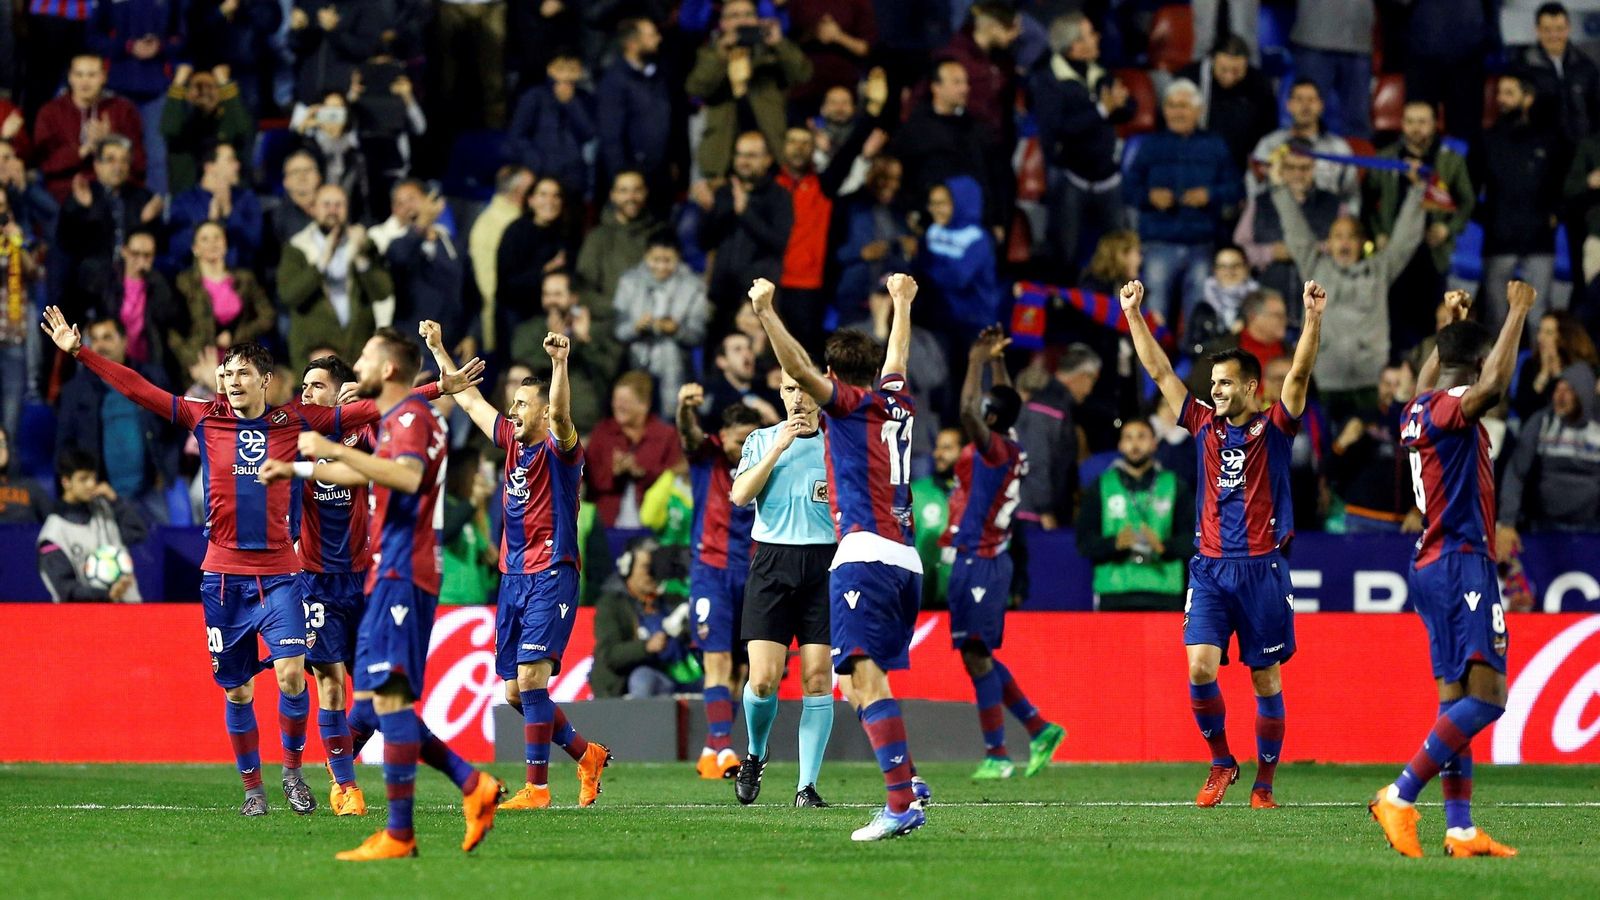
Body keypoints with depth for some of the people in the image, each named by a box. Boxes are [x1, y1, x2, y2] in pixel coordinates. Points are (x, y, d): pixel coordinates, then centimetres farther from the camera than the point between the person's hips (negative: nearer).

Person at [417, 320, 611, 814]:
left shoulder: (560, 449, -7)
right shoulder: (512, 441, 14)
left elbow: (560, 415, -29)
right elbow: (469, 399, 24)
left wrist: (560, 363, -44)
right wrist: (437, 349, 26)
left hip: (551, 577, -8)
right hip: (513, 578, 8)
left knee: (531, 676, -17)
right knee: (514, 691, 7)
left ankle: (537, 786, -15)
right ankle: (586, 754, 24)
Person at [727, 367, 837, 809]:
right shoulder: (760, 440, 10)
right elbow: (740, 495, -5)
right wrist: (779, 447, -10)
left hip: (824, 562, 0)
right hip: (771, 562, 0)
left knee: (817, 678, -5)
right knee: (763, 679, -9)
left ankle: (807, 786, -1)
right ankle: (755, 754, 20)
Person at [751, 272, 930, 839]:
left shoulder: (849, 403, 2)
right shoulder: (897, 403, 19)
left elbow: (799, 369, -15)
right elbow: (897, 355, 40)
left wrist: (766, 312, -16)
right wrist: (902, 303, 56)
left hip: (865, 554, -8)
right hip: (906, 561, 8)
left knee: (865, 681, -17)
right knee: (861, 686, 17)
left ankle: (902, 801, -30)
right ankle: (908, 782, 12)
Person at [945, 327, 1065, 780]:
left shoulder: (994, 449, -14)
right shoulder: (1008, 449, 10)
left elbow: (968, 411, -30)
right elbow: (1004, 400, 29)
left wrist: (978, 362, -20)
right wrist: (997, 360, 27)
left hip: (979, 565, -9)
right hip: (982, 561, 9)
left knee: (977, 657, -7)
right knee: (979, 657, 14)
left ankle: (996, 755, -5)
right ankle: (1039, 728, 16)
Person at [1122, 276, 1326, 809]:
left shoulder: (1273, 428, 1)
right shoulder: (1204, 425, 10)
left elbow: (1299, 374, -12)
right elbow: (1159, 371, 12)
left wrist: (1313, 319, -25)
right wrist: (1133, 315, 9)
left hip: (1262, 569, -2)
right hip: (1210, 568, 3)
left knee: (1266, 680, 3)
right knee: (1200, 669, -11)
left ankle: (1264, 782, 12)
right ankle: (1221, 764, 7)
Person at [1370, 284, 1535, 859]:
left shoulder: (1420, 409, 13)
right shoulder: (1450, 408, -12)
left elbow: (1426, 381, 38)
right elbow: (1493, 385, -32)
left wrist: (1451, 327, 44)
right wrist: (1517, 313, -23)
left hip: (1434, 567, 10)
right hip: (1462, 563, -10)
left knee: (1456, 700, 6)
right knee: (1486, 696, -14)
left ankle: (1460, 829, 2)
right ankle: (1400, 798, -20)